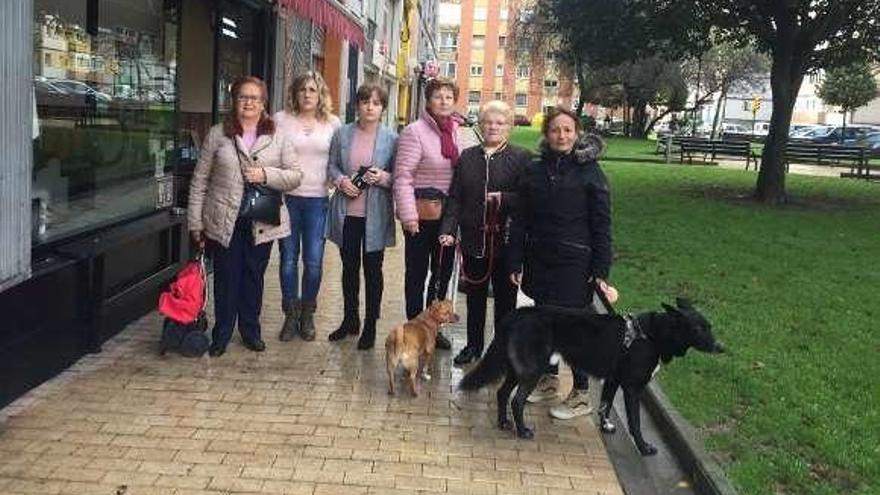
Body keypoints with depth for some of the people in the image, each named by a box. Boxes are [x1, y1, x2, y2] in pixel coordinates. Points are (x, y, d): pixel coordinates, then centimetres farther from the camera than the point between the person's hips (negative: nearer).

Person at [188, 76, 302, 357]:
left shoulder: (278, 138, 4)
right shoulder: (218, 135, 2)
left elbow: (296, 176, 1)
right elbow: (200, 180, 3)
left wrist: (266, 175, -17)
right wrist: (195, 222, -1)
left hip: (261, 221, 1)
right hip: (224, 221, -1)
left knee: (254, 278, 12)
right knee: (225, 279, 6)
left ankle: (251, 331, 28)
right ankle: (221, 335, 21)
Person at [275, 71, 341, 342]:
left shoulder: (333, 123, 6)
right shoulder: (281, 119, 3)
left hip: (318, 199, 0)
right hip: (286, 197, 0)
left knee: (314, 261, 1)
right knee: (288, 258, 6)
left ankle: (307, 316, 18)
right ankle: (291, 315, 19)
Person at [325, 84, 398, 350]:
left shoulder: (391, 139, -2)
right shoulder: (342, 134, 4)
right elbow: (331, 165, 9)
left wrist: (384, 178, -19)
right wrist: (341, 180, -10)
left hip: (375, 215, -3)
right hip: (347, 211, 3)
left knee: (373, 269, 5)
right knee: (349, 267, 14)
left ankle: (370, 326, 17)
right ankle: (350, 320, 30)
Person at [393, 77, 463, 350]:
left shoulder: (455, 130, 8)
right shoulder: (414, 132, -11)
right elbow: (403, 177, -14)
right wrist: (408, 216, -19)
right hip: (422, 214, -6)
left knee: (444, 271, 15)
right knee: (417, 273, 5)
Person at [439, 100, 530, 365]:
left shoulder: (520, 157, -2)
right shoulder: (467, 157, 8)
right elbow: (455, 197, 6)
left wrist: (504, 199, -22)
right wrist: (448, 230, -4)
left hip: (506, 241, -3)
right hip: (473, 239, 3)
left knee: (505, 298, 9)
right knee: (474, 296, 14)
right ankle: (473, 345, 29)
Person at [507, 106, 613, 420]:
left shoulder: (589, 171, -5)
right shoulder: (534, 170, 5)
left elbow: (601, 224, -5)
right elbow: (521, 220, 7)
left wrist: (601, 270, -10)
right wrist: (515, 263, 3)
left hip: (574, 263, -4)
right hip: (539, 261, 4)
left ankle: (581, 395, 14)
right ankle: (548, 379, 33)